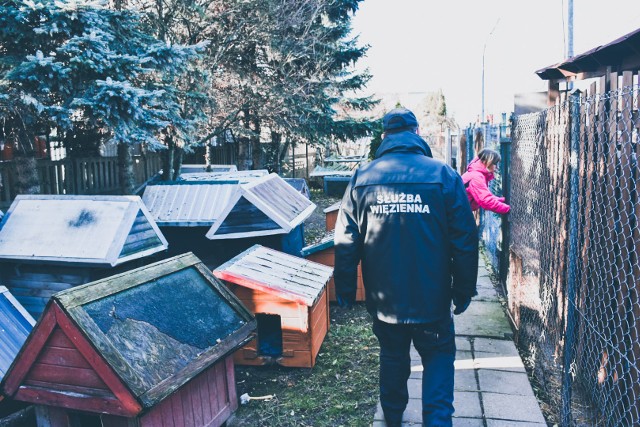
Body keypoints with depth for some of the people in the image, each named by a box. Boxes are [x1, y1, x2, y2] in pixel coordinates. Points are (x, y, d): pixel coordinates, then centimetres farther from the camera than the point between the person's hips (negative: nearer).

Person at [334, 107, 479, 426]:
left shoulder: (361, 178, -5)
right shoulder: (444, 175, -9)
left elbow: (346, 243, -3)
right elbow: (465, 241, -8)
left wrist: (345, 291, 7)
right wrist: (463, 291, 3)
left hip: (383, 300, 3)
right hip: (431, 301, -2)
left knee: (392, 359, 23)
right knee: (438, 359, 18)